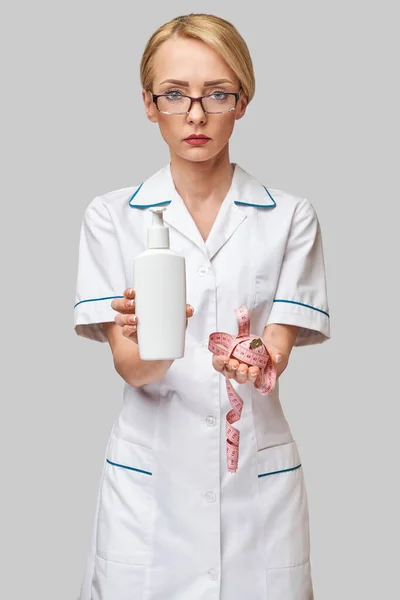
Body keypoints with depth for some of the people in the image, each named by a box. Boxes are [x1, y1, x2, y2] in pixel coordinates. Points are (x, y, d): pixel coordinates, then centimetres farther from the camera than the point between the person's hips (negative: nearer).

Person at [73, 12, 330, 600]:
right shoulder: (111, 216, -1)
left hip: (257, 470, 1)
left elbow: (279, 346, -6)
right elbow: (129, 366, -8)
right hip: (148, 471, 0)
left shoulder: (290, 216, 0)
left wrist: (255, 359, -30)